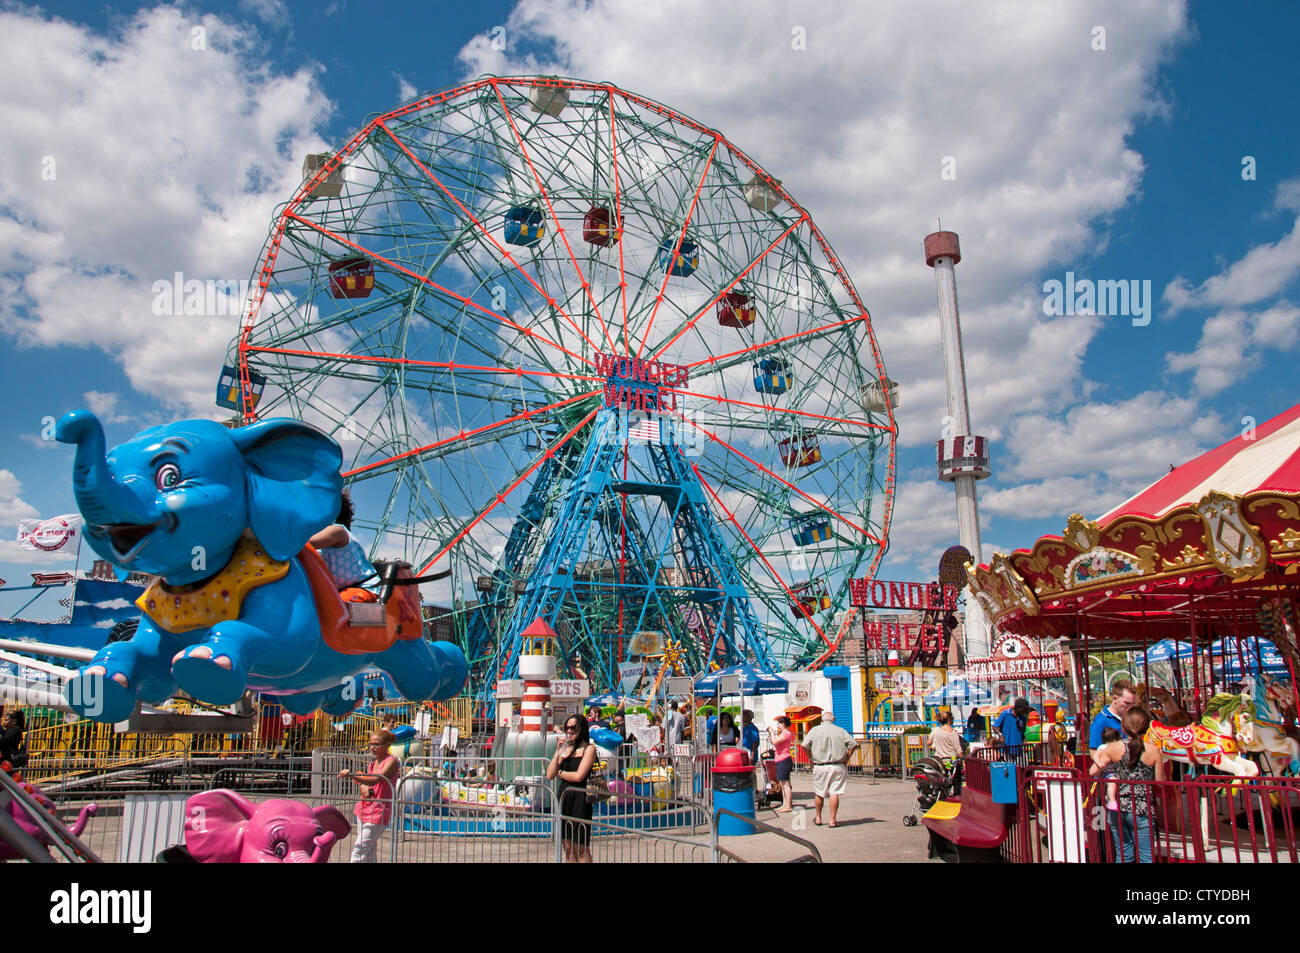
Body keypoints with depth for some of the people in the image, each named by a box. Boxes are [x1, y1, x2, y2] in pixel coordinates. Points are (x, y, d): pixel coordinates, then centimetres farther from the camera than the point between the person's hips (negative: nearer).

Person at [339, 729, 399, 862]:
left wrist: (351, 775, -37)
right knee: (369, 854, 13)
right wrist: (364, 788, -4)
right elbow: (364, 782, 20)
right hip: (365, 808, 8)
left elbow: (374, 780, -26)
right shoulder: (373, 761, 12)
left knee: (359, 850, -13)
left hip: (379, 812, -8)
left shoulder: (391, 761, -12)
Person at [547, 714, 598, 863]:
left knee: (580, 848, -4)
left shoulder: (589, 748, -3)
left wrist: (560, 773, 3)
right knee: (568, 848, 6)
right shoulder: (566, 748, 12)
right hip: (564, 797, 6)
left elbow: (579, 776, -13)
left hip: (580, 798, -6)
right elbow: (549, 775, 5)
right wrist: (558, 752, -3)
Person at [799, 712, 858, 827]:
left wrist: (812, 759, 3)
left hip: (820, 766, 0)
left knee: (819, 793, 13)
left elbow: (804, 745, -8)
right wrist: (846, 760, 4)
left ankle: (818, 818, 25)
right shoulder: (840, 731, 3)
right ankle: (832, 820, -1)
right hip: (837, 766, 0)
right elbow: (853, 744, -2)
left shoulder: (815, 730, 1)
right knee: (834, 793, 1)